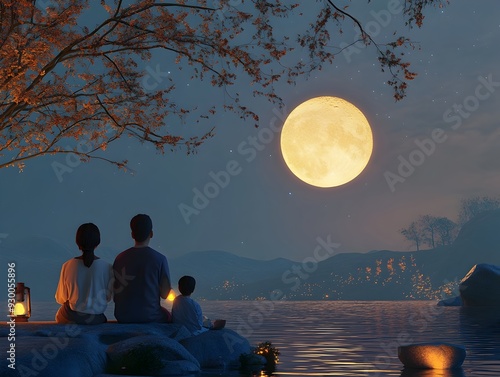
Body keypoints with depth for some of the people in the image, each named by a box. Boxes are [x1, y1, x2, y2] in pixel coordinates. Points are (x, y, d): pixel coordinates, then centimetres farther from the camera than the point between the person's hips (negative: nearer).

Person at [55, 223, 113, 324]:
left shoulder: (67, 266, -12)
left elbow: (60, 299, -2)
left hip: (71, 318, 0)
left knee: (59, 315, 31)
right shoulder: (106, 267, -14)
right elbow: (108, 297, -2)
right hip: (96, 319, 0)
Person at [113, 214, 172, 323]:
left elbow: (114, 294, 3)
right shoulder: (159, 259, -12)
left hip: (123, 317, 3)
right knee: (167, 316, 29)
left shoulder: (120, 258, -4)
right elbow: (164, 294, -8)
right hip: (149, 317, -3)